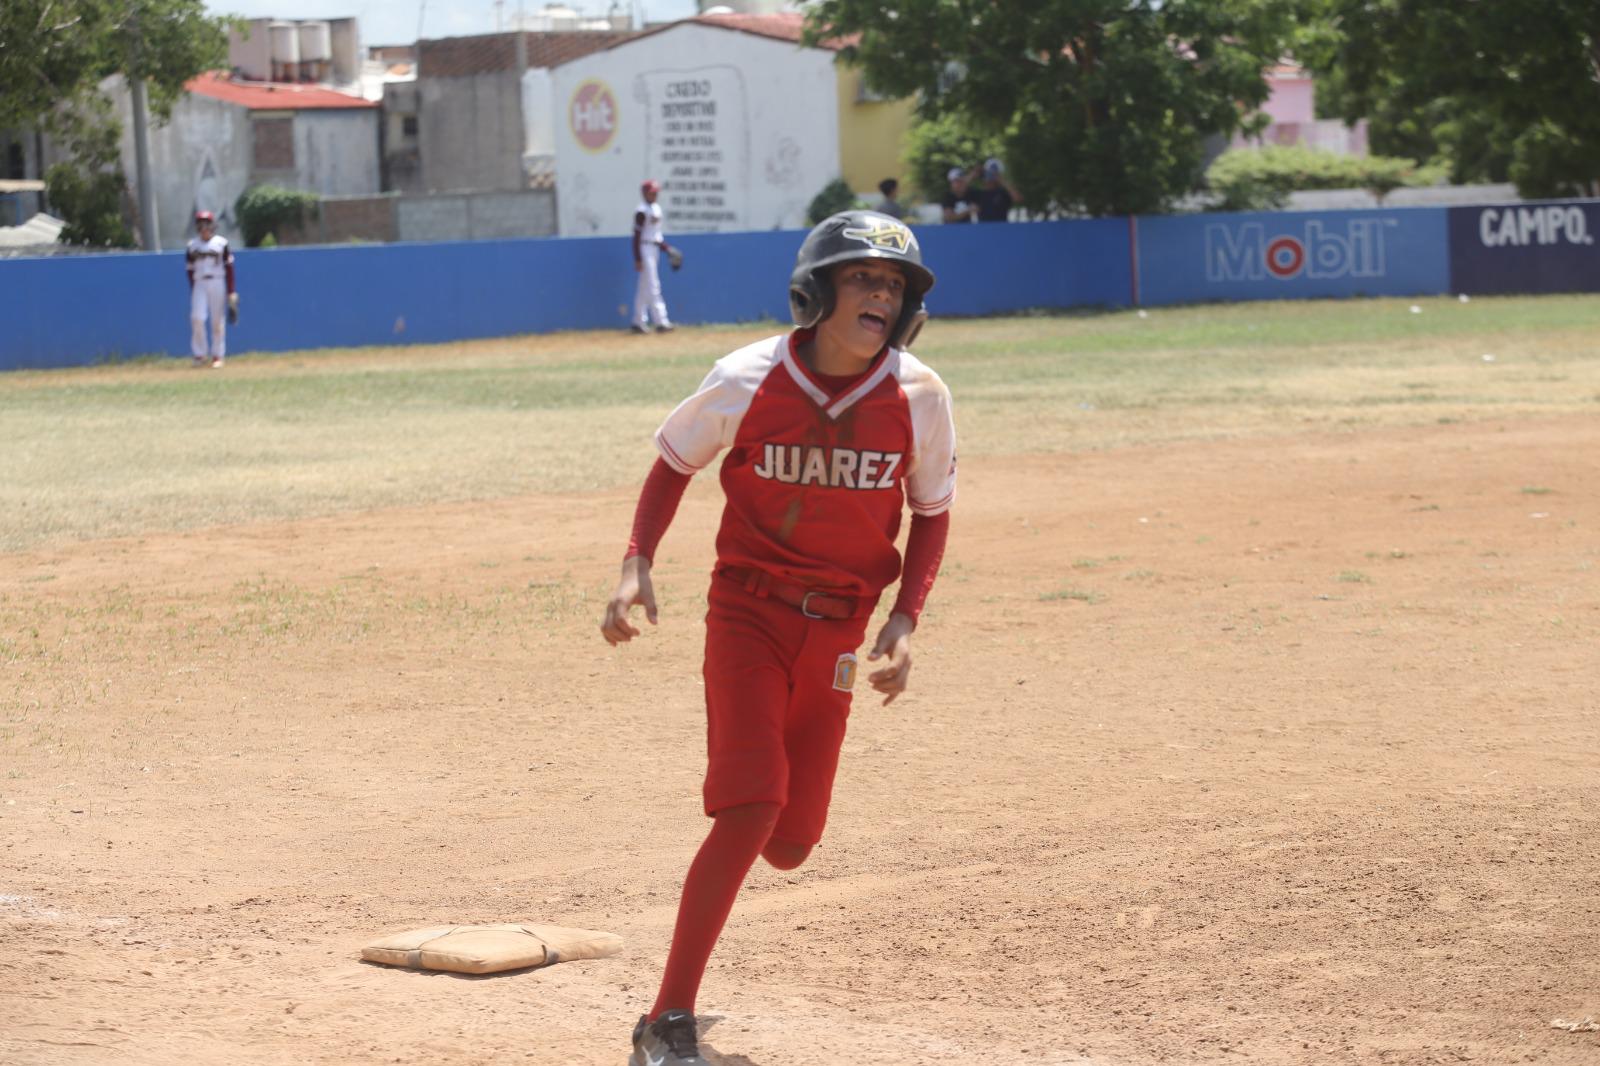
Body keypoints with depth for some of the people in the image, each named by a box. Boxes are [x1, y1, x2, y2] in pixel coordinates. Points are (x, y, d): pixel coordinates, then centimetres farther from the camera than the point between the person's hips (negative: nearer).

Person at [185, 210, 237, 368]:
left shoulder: (221, 243, 1)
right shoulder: (193, 245, 6)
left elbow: (229, 268, 1)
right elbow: (190, 270, 10)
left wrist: (231, 292, -3)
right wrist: (193, 291, 6)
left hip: (217, 283, -1)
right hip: (199, 284, 1)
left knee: (217, 321, 0)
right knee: (197, 318, -11)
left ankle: (217, 356, 9)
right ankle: (200, 354, -1)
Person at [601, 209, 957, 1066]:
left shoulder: (918, 398, -7)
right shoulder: (748, 381, -12)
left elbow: (931, 512, 6)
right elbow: (674, 461, 3)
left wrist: (903, 621, -7)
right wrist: (637, 565, -10)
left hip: (839, 632, 3)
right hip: (747, 613, -3)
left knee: (788, 844, 4)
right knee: (749, 810, -19)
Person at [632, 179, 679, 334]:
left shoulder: (656, 208, 13)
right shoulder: (642, 211, -13)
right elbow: (636, 235, -15)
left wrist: (667, 248, 11)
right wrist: (637, 259, -18)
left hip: (655, 248, 9)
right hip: (645, 249, -9)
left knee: (645, 287, 11)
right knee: (652, 286, -10)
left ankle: (639, 322, 16)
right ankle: (661, 322, -13)